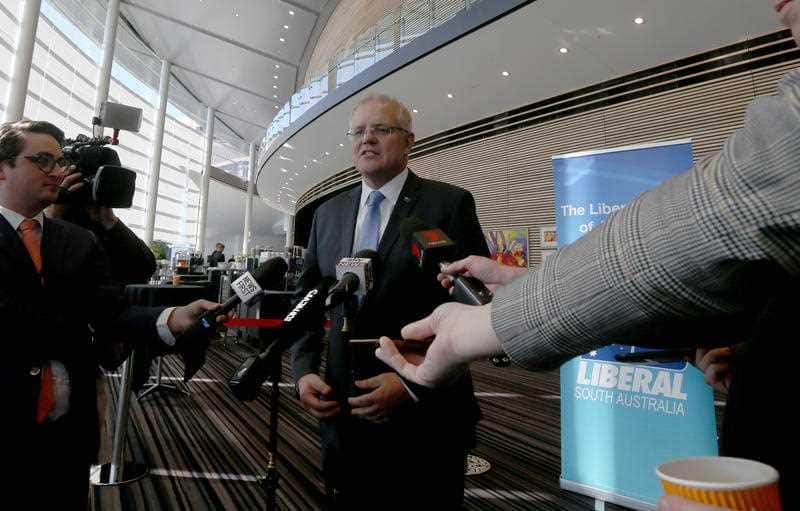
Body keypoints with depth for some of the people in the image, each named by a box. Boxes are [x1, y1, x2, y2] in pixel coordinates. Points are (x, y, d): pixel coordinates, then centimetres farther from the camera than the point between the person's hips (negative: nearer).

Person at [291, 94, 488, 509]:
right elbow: (306, 299, 12)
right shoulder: (328, 213, 9)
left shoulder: (450, 204, -6)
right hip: (343, 415, 5)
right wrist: (304, 370, -2)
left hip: (423, 418, -4)